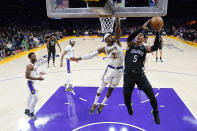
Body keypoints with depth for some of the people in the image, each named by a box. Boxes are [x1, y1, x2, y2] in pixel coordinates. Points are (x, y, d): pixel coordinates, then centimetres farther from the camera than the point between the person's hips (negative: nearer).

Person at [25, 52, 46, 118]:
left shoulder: (34, 64, 5)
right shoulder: (29, 66, -23)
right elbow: (27, 76, -27)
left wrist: (39, 73, 12)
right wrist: (37, 78, -31)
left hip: (33, 82, 10)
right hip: (31, 83, -10)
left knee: (31, 96, 23)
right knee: (36, 98, -8)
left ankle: (27, 110, 40)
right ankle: (31, 112, 9)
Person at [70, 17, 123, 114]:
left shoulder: (116, 42, -4)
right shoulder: (104, 49, -4)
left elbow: (117, 27, -16)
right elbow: (91, 54, -5)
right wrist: (78, 58, -8)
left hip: (119, 70, 1)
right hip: (110, 69, 0)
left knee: (111, 89, 13)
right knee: (101, 87, 6)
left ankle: (102, 105, 35)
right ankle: (95, 104, 30)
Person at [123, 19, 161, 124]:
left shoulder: (145, 48, 5)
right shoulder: (131, 45, 6)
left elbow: (155, 47, -16)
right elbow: (129, 38, -17)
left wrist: (157, 32, -20)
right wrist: (142, 28, -21)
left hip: (140, 75, 0)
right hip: (128, 75, 1)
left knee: (151, 96, 0)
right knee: (126, 98, 11)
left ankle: (155, 112, 32)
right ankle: (129, 107, 50)